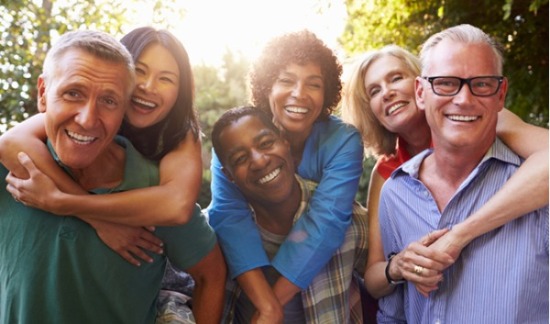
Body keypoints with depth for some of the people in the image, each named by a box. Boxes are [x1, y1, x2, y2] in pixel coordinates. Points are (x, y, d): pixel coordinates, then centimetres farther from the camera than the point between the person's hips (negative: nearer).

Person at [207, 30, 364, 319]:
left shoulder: (343, 141, -15)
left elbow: (326, 220, -26)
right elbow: (230, 214, -26)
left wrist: (275, 300, -33)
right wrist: (266, 305, -37)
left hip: (321, 273, 0)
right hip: (252, 260, 1)